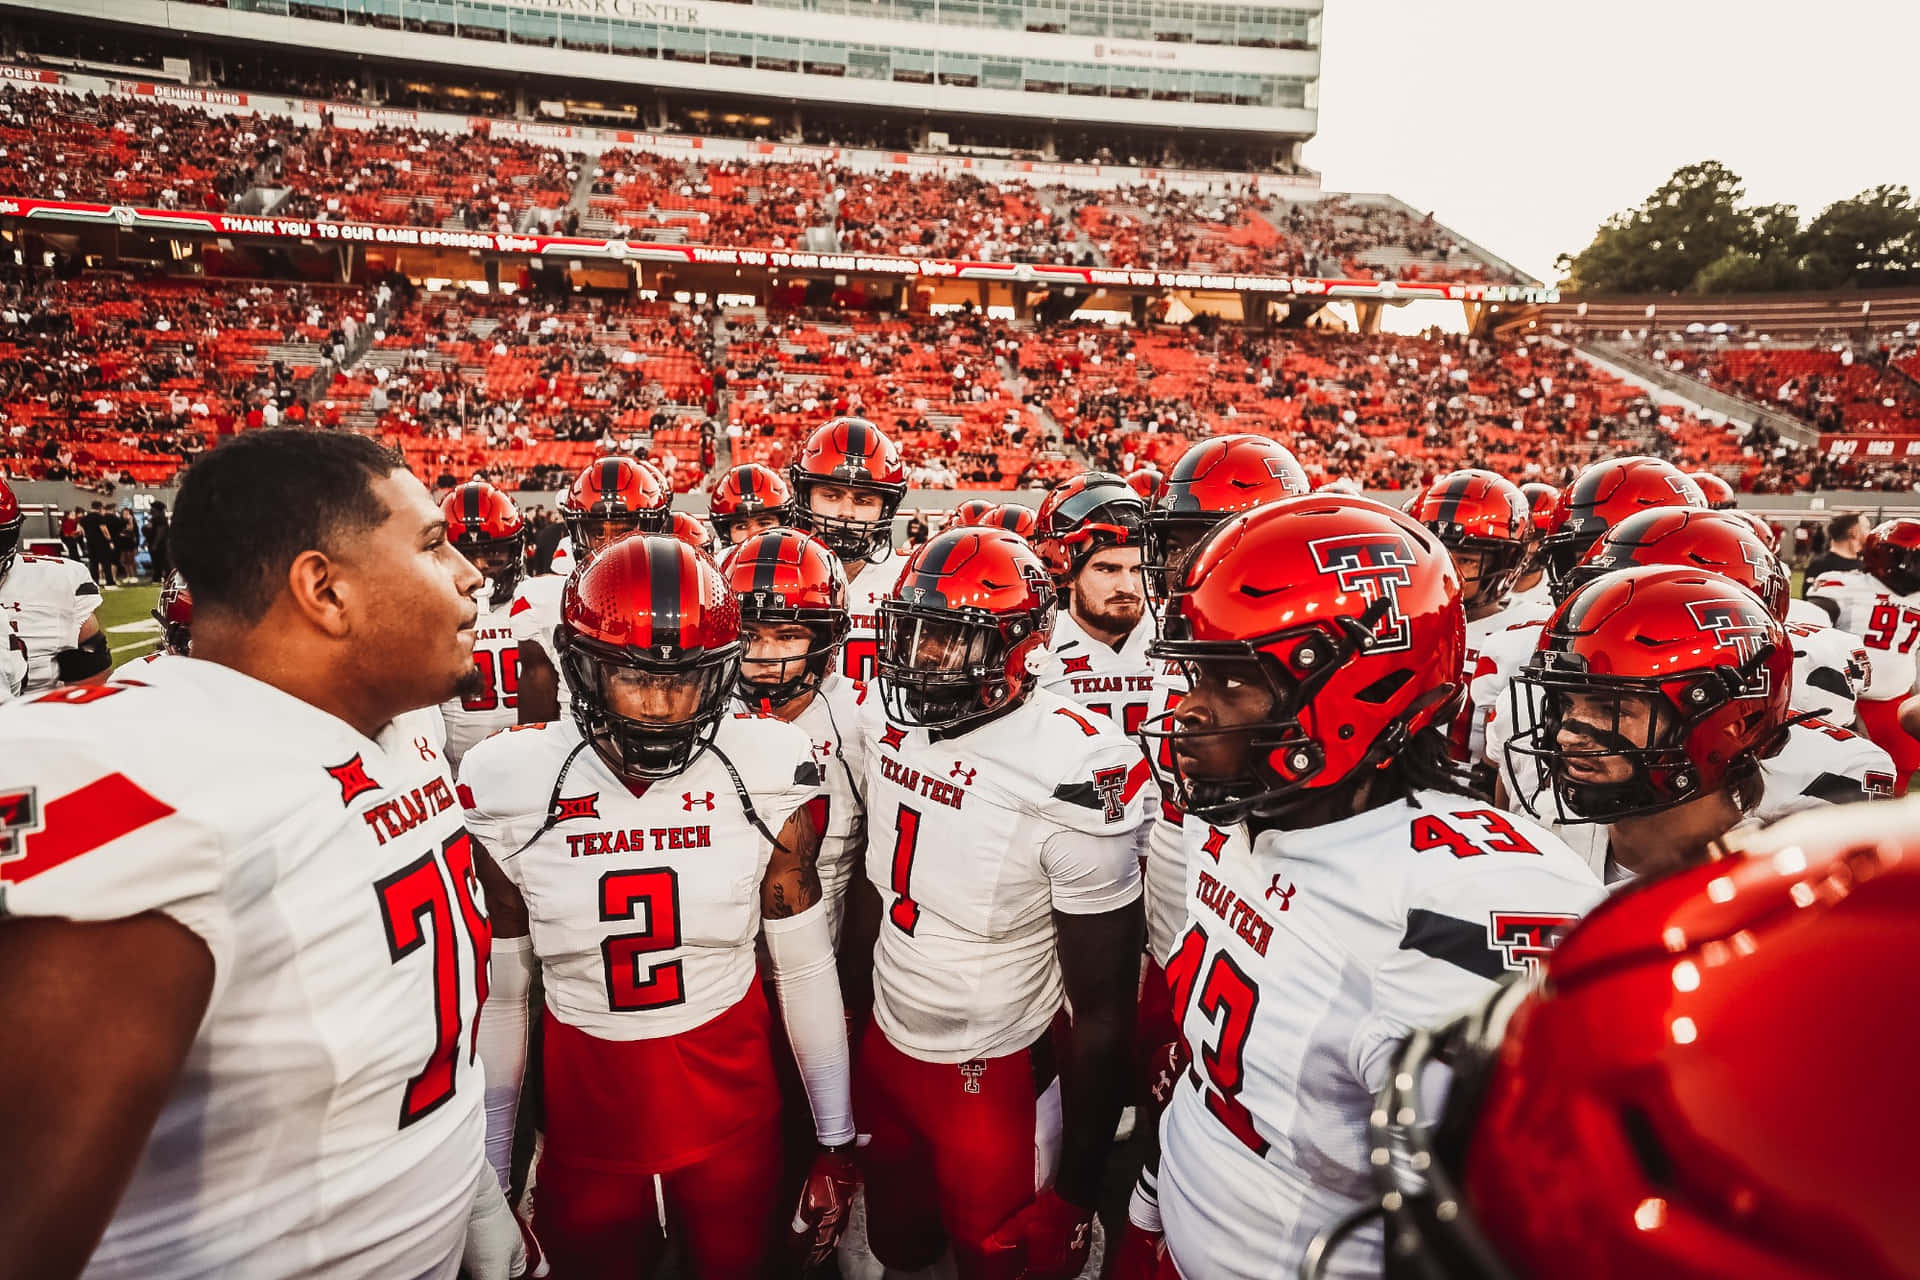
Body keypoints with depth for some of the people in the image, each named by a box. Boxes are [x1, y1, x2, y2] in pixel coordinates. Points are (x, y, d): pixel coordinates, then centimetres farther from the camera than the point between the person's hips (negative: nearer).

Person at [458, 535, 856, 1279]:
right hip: (584, 1115, 1)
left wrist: (835, 1145, 2)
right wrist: (487, 1184, 6)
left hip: (733, 1112, 0)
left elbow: (805, 969, -5)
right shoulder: (511, 789, -12)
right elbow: (501, 996, -1)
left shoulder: (766, 776, -14)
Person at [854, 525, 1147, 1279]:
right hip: (885, 1048, 6)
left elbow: (1103, 1010, -18)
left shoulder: (1072, 775, -26)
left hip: (996, 1077, -6)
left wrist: (1075, 1195, -12)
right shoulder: (888, 719, -6)